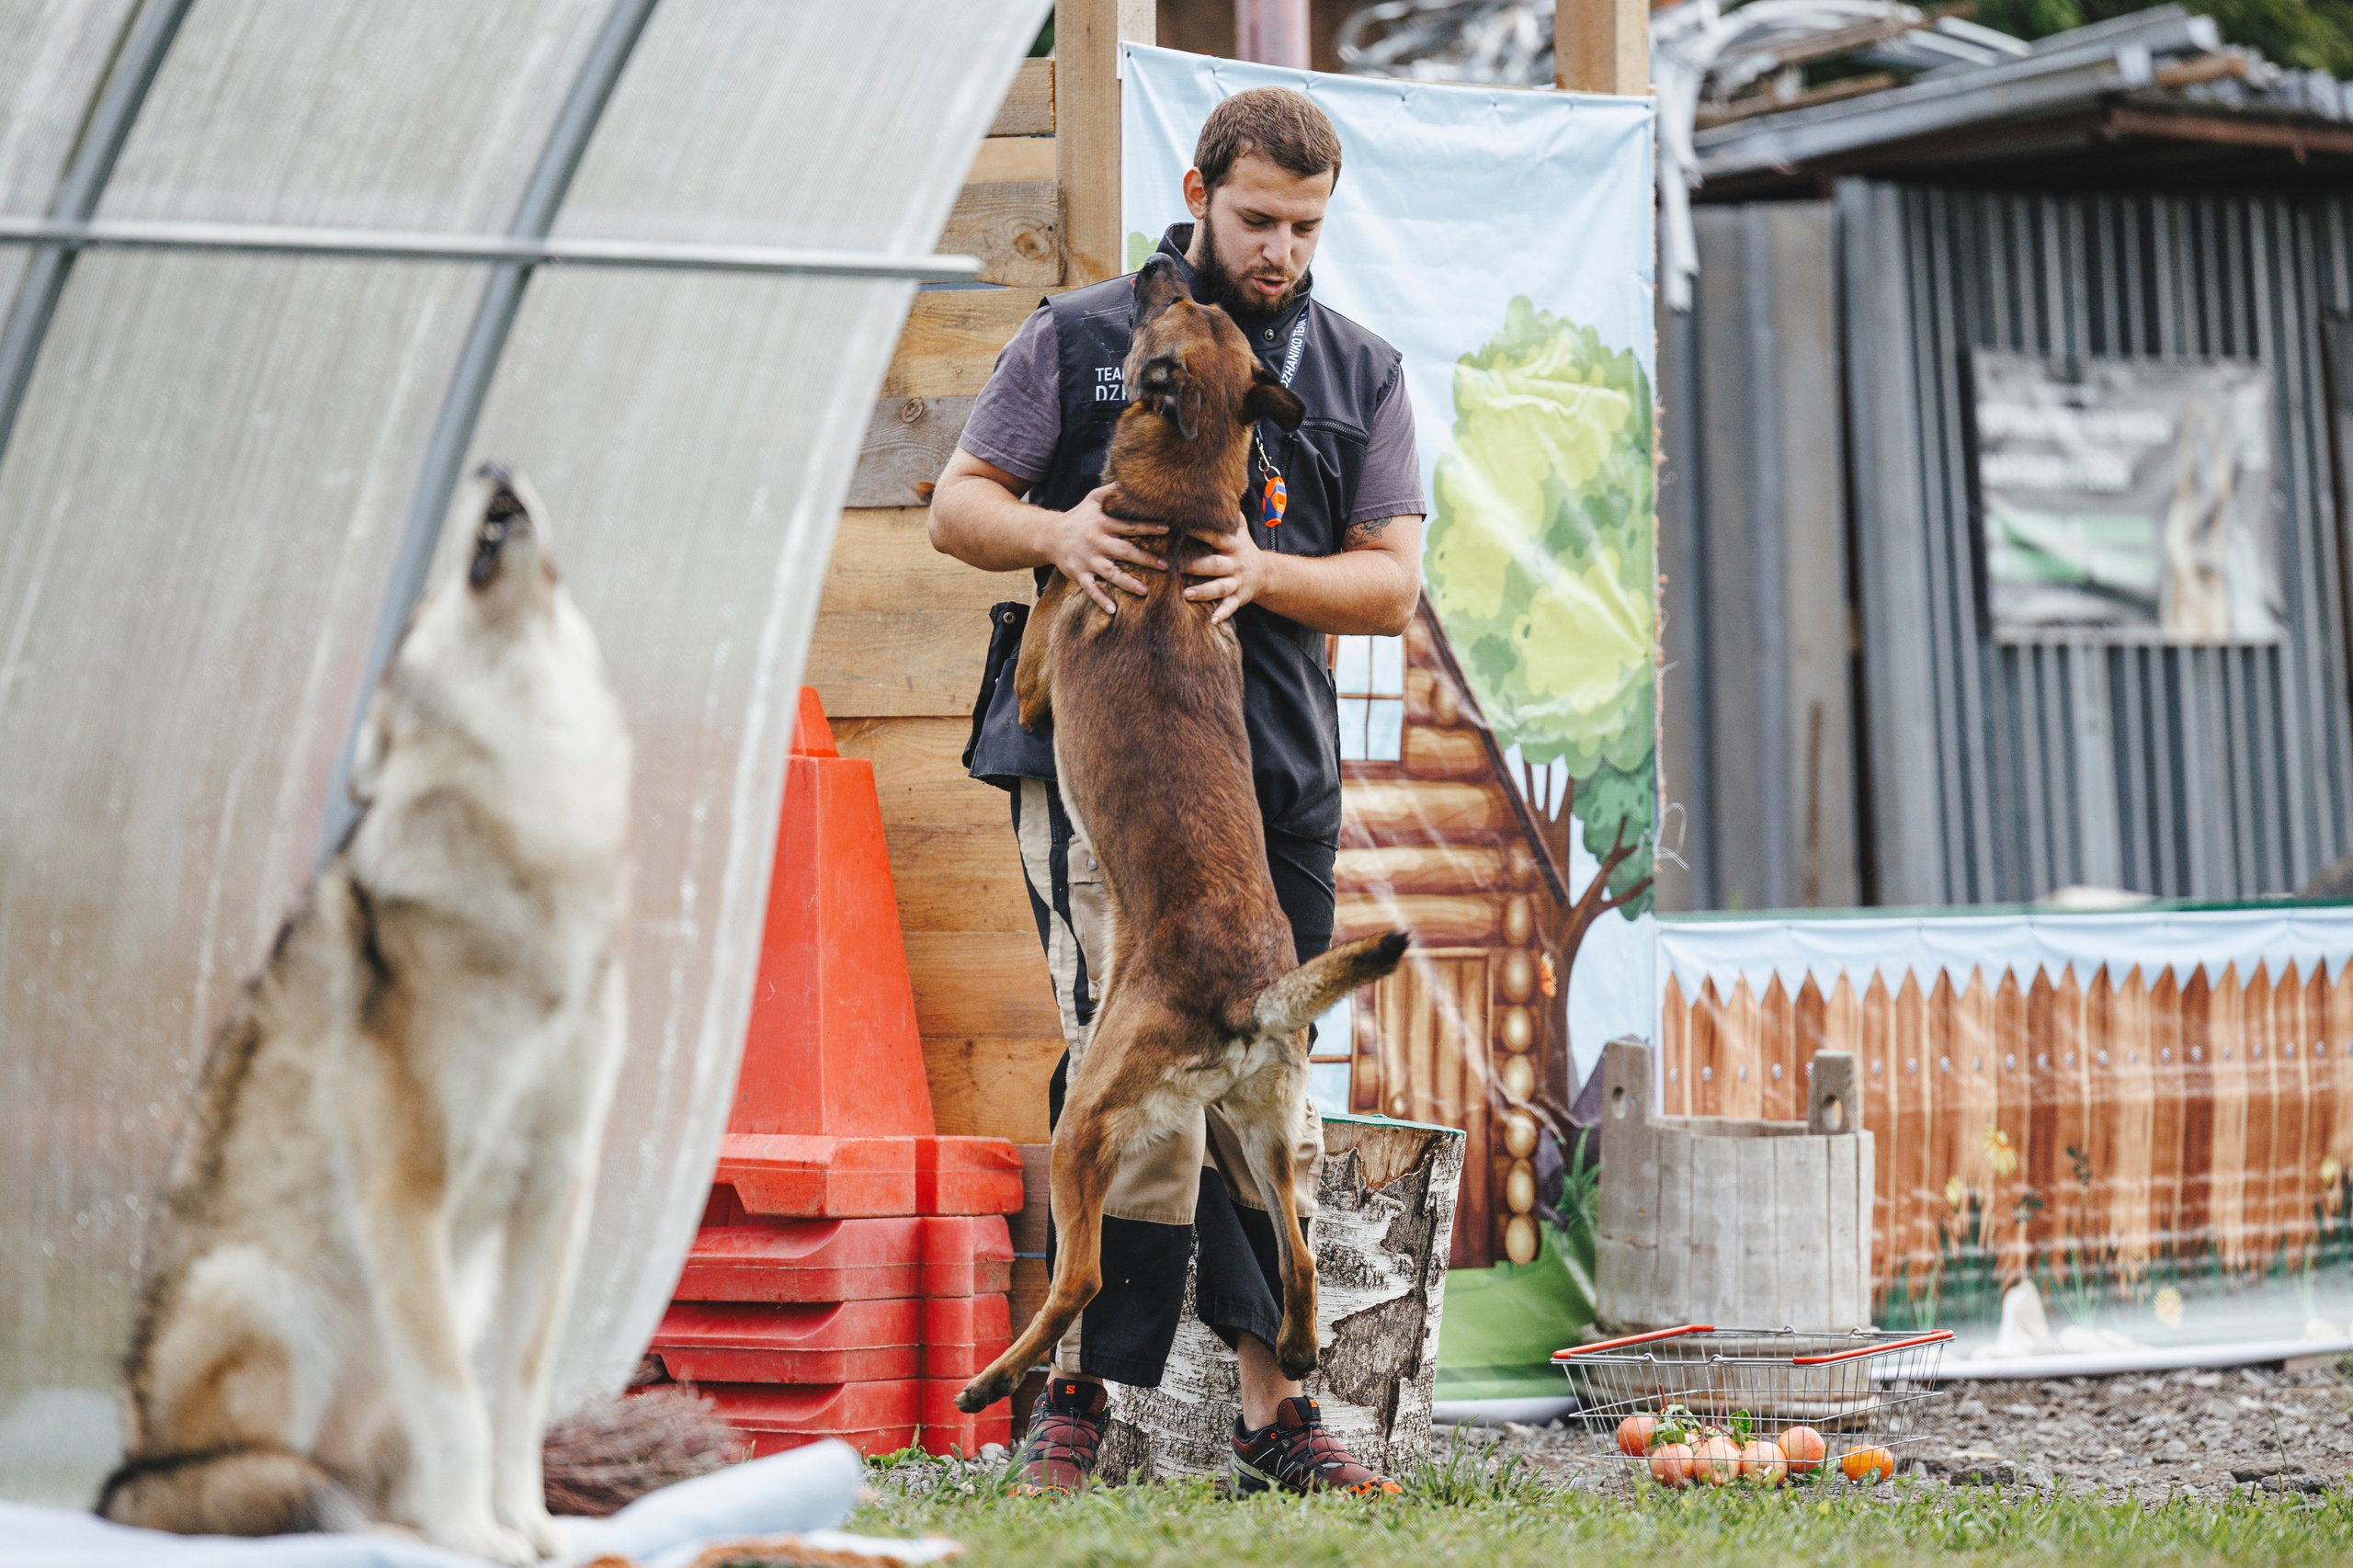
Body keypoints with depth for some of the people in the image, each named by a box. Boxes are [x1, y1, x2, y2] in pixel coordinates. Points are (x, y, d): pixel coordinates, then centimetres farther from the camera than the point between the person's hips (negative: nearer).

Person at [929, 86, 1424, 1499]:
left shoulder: (1361, 374, 14)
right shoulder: (1080, 339, 8)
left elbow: (1392, 585, 7)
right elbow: (960, 505, 8)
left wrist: (1264, 574, -13)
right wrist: (1056, 531, -14)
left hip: (1277, 771, 3)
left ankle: (1277, 1408, 11)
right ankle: (1080, 1387, -8)